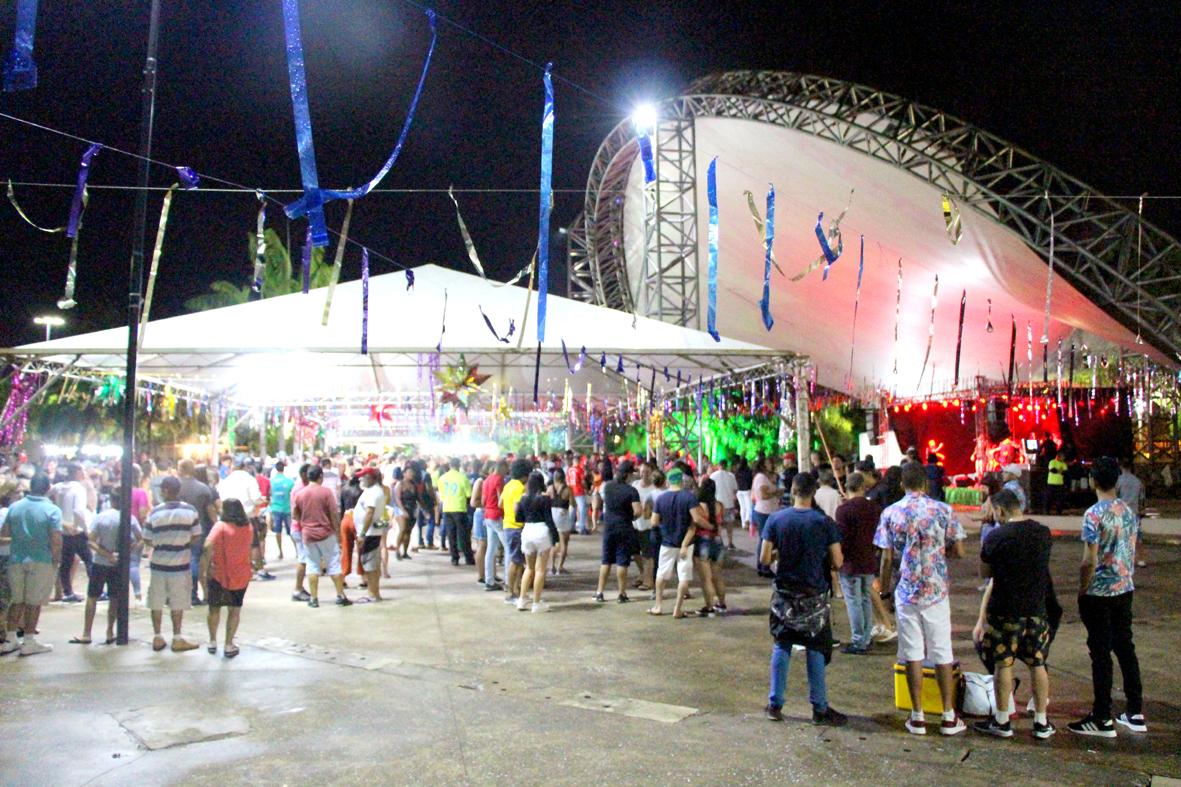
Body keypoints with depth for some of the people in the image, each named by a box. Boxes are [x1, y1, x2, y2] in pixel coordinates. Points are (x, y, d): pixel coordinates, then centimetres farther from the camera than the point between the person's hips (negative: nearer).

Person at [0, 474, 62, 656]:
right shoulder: (52, 510, -13)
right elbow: (56, 540, -17)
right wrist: (56, 560, -5)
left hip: (16, 559, 4)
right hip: (41, 561, -4)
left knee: (17, 600, 16)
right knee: (34, 602, 5)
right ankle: (29, 642, 11)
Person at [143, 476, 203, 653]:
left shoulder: (155, 512, -8)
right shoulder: (190, 511, -7)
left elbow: (147, 540, -3)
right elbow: (196, 538, -4)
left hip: (159, 563, 0)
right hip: (180, 565, 0)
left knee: (157, 603, 14)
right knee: (177, 603, 10)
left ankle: (157, 637, 21)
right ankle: (177, 639, 15)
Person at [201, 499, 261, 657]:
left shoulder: (221, 526, -13)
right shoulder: (250, 528, 0)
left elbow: (208, 546, -27)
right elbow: (256, 551, 9)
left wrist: (205, 567, -19)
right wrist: (254, 564, 25)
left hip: (218, 574, -2)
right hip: (241, 575, 2)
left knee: (214, 608, 17)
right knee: (235, 610, 13)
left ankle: (212, 642, 27)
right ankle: (228, 646, 11)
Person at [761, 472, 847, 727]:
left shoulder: (776, 519, -6)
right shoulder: (824, 522, -9)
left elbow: (765, 558, -7)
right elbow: (837, 562, -7)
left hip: (784, 591, 2)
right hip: (814, 594, -1)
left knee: (781, 646, 12)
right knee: (816, 650, 7)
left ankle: (775, 705, 15)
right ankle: (820, 708, 12)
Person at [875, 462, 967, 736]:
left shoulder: (891, 513, -3)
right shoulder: (943, 510, -4)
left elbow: (887, 559, -3)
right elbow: (959, 551, -3)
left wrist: (884, 591, 8)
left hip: (905, 593, 0)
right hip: (936, 592, 0)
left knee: (912, 653, 6)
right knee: (942, 653, 9)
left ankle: (917, 717, 10)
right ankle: (948, 716, 15)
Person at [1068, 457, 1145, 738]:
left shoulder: (1094, 514, -18)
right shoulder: (1129, 510, 5)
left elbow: (1089, 562, -18)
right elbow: (1133, 553, 12)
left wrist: (1081, 592, -7)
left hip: (1099, 593, -7)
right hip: (1125, 589, 7)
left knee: (1100, 653, -1)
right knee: (1125, 647, 15)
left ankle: (1102, 720, 5)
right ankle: (1135, 713, 22)